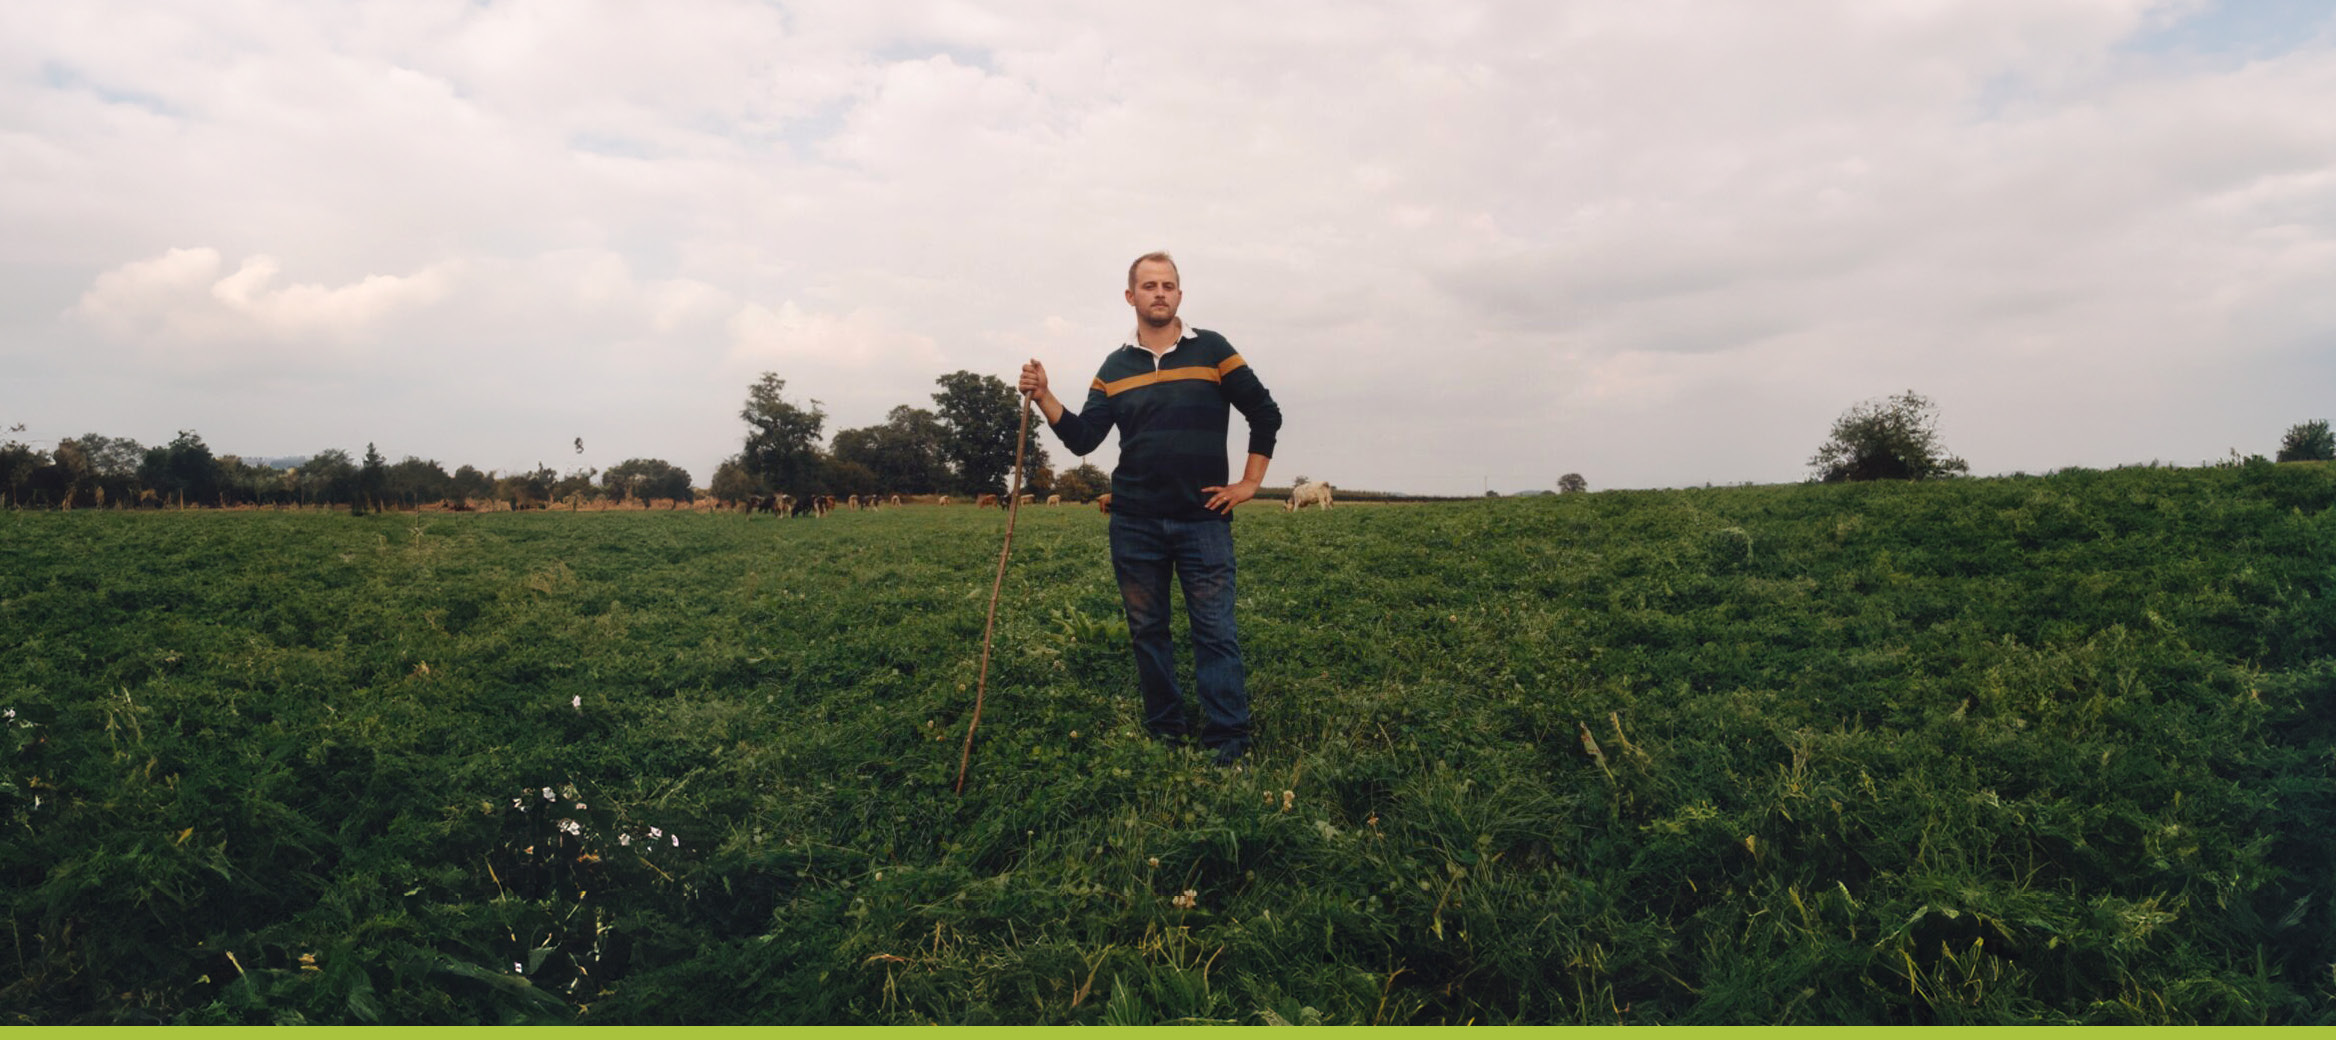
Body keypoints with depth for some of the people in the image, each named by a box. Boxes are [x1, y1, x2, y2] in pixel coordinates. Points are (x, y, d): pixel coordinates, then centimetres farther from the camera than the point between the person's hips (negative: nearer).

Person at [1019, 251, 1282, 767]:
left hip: (1203, 518, -3)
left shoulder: (1211, 349, 2)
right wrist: (1043, 398, -9)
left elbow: (1265, 414, 5)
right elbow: (1082, 438, 4)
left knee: (1215, 631, -5)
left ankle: (1228, 743, -1)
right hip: (1135, 523, 3)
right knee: (1147, 630, 8)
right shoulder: (1116, 366, 10)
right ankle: (1164, 734, 20)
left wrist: (1249, 483, 2)